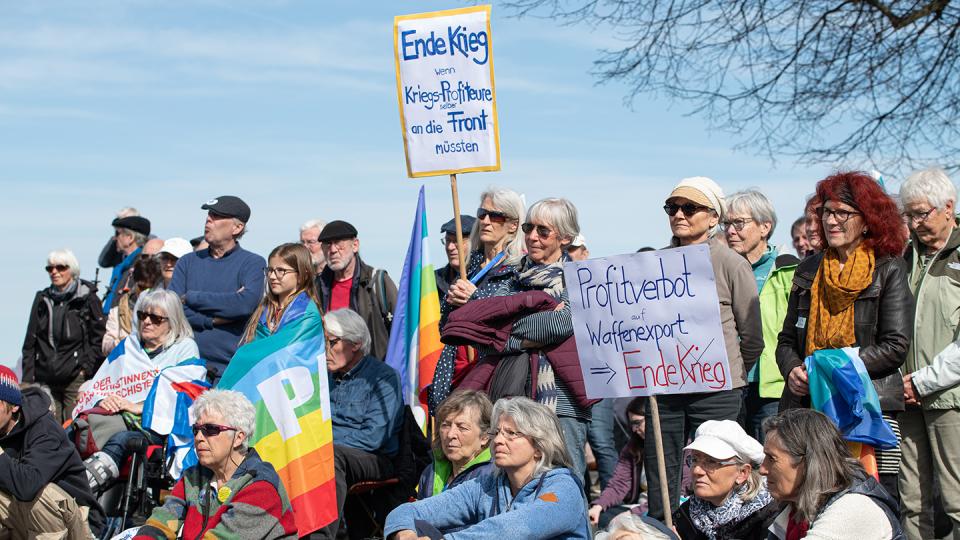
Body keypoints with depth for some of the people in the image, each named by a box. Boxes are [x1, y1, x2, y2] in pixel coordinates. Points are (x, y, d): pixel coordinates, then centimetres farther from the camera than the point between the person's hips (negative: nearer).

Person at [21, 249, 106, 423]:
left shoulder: (87, 299, 2)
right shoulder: (42, 299, 14)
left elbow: (99, 339, 0)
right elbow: (30, 343, 16)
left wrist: (86, 368, -8)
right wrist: (28, 379, 8)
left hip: (76, 378, -4)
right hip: (45, 380, 4)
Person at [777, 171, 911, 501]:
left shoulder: (889, 270, 2)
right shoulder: (809, 270, 17)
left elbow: (895, 347, -5)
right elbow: (786, 340, 19)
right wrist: (793, 370, -3)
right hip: (807, 407, 4)